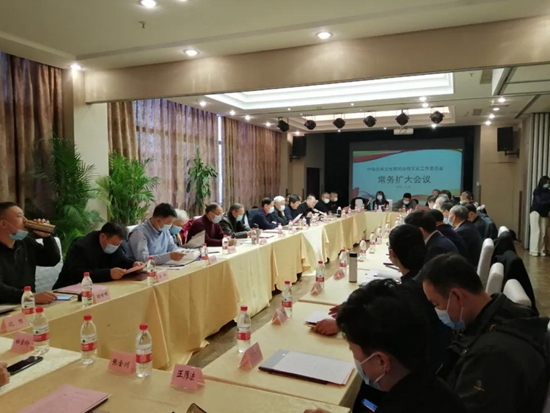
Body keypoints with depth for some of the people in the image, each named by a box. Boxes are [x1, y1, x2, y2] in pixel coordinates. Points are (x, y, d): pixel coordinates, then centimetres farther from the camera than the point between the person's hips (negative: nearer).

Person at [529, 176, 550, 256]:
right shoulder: (537, 191, -6)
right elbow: (539, 202, -15)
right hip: (535, 212, -4)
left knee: (543, 233, -1)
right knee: (536, 231, -8)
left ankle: (541, 250, 5)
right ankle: (533, 250, -6)